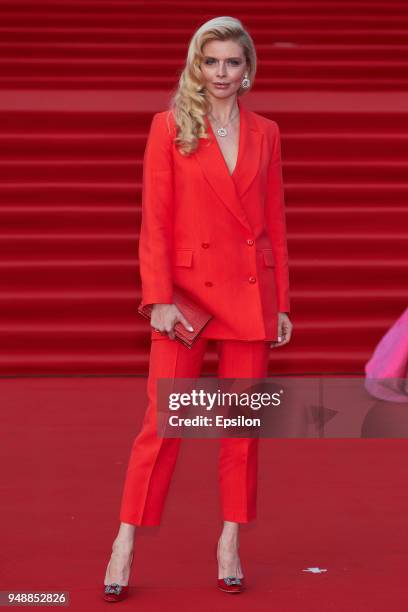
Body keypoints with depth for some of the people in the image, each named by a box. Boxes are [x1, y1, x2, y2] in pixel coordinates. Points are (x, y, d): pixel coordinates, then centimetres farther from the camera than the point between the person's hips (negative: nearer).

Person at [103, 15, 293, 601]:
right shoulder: (170, 127, -1)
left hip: (250, 291, 3)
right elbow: (154, 221, -4)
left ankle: (230, 542, 18)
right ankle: (125, 546, 5)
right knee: (164, 421, -4)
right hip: (187, 288, -3)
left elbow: (275, 222, 11)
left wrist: (280, 303, 8)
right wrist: (159, 298, -12)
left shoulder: (265, 133, 9)